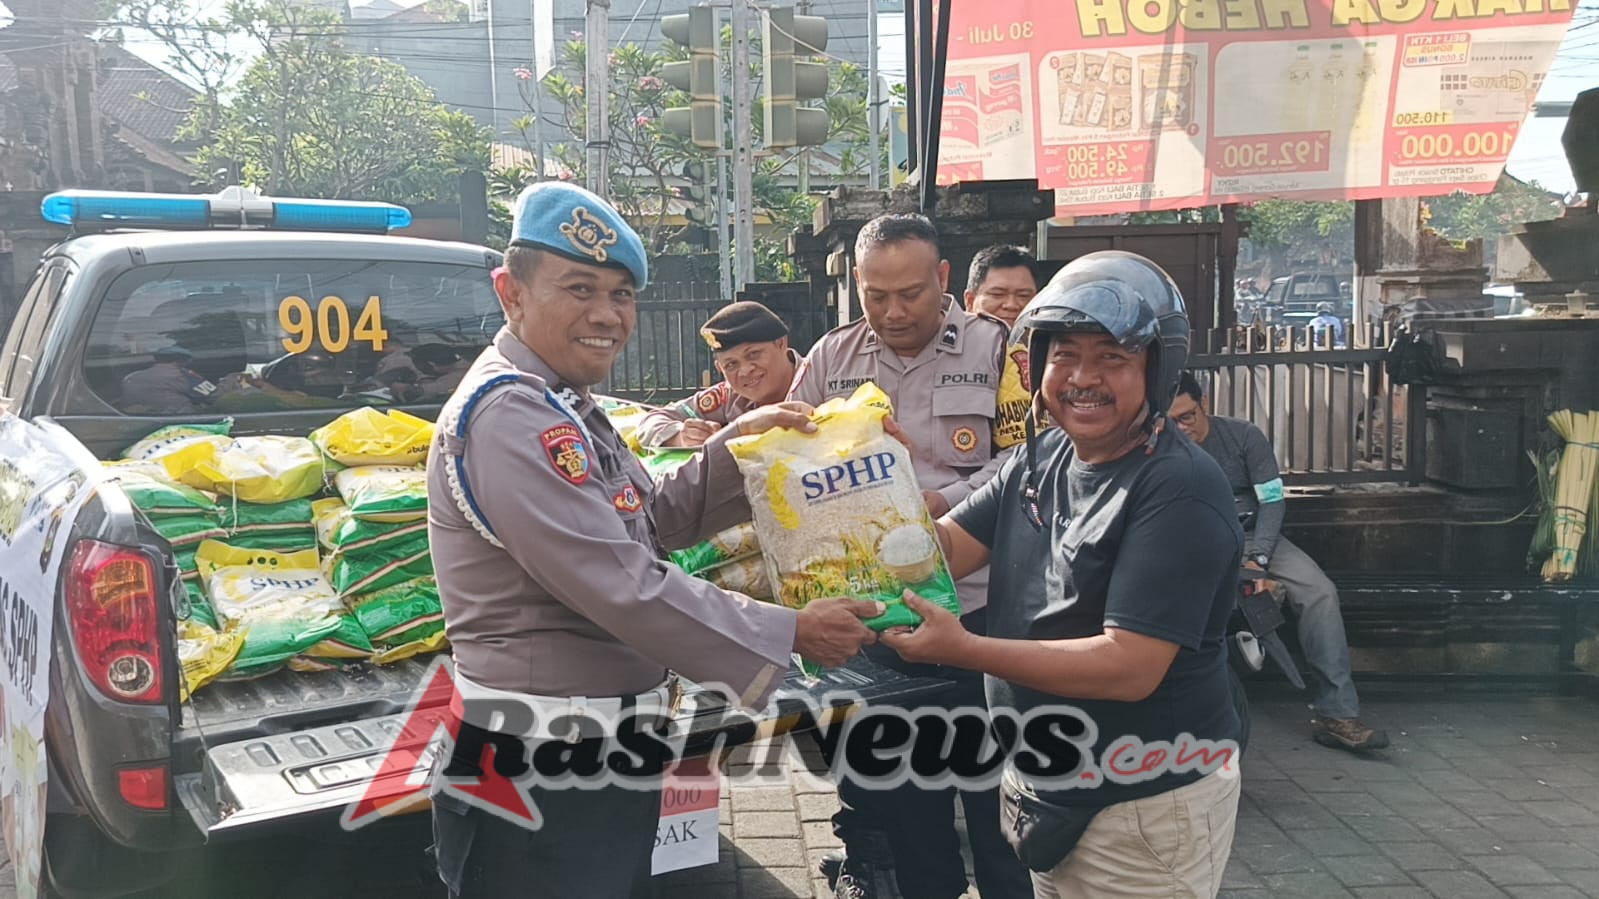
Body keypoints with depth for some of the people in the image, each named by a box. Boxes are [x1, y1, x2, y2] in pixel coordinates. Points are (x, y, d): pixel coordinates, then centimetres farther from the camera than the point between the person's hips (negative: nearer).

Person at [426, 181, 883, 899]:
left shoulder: (561, 408, 13)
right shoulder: (509, 416, -21)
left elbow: (652, 521, 17)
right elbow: (627, 589, -26)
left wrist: (736, 444, 3)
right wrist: (791, 634, -18)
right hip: (543, 778, -10)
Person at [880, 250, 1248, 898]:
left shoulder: (1180, 490, -21)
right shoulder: (1038, 460, 4)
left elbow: (1130, 667, -27)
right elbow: (947, 550, -1)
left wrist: (962, 649, -31)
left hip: (1148, 805, -7)